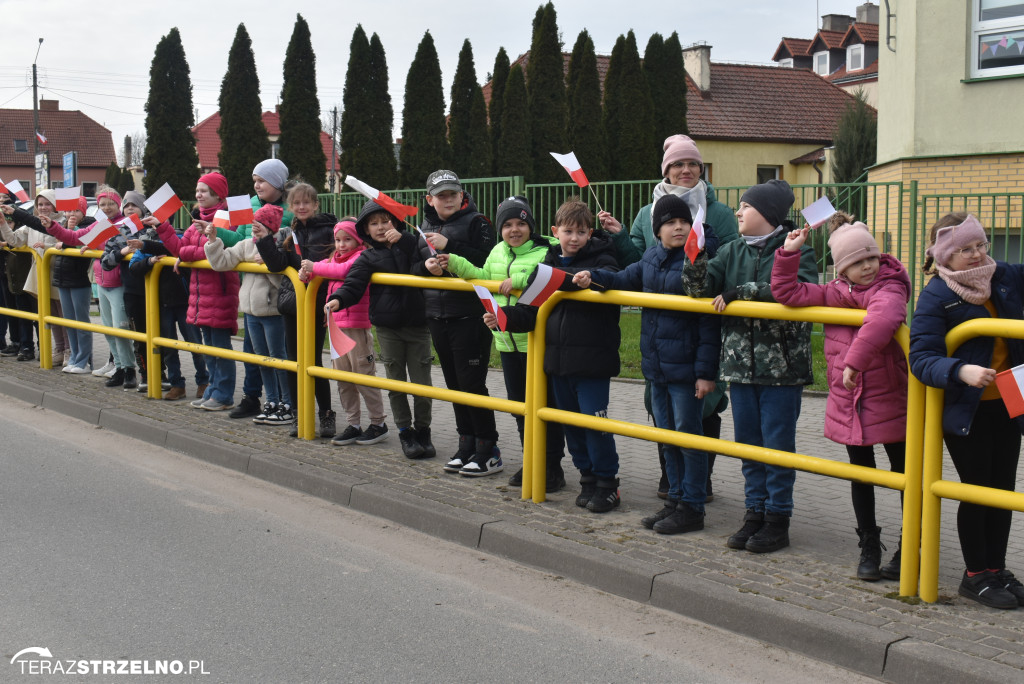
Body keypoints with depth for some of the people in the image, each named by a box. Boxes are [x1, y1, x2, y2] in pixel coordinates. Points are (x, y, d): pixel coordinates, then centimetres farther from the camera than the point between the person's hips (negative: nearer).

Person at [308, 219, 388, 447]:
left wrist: (315, 267, -20)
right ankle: (353, 425, 19)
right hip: (336, 325, 9)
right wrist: (308, 271, -4)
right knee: (343, 379, 12)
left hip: (357, 327, -9)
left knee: (363, 376, -3)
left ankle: (378, 423, 8)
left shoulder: (361, 257, -10)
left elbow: (344, 270, -26)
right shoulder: (335, 257, 17)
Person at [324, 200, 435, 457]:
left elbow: (427, 261, -11)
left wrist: (403, 239, -17)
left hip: (417, 325, 0)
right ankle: (406, 433, 18)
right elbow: (353, 285, -4)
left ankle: (422, 431, 18)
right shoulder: (368, 258, 5)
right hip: (388, 329, 1)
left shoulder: (410, 244, 6)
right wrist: (337, 299, -24)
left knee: (422, 384, 2)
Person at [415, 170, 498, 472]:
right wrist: (428, 265, -5)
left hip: (470, 316, -7)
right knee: (454, 383, 12)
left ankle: (488, 448, 2)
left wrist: (448, 246, -23)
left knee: (472, 383, -7)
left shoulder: (476, 222, -5)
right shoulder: (425, 226, 14)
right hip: (438, 316, 7)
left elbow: (488, 262, -18)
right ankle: (466, 443, 22)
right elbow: (415, 270, 18)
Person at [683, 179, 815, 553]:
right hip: (740, 363, 5)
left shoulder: (796, 250, -7)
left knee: (777, 444, 2)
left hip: (781, 366, -5)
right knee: (747, 441, 12)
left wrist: (739, 292, -20)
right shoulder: (733, 251, 10)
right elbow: (701, 288, 2)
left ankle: (778, 519, 12)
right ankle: (755, 511, 23)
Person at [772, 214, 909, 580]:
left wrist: (856, 360, -41)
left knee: (904, 474, 8)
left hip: (889, 400, -5)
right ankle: (869, 546, 27)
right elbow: (787, 292, 9)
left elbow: (882, 318, -36)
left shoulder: (889, 289, -13)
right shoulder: (833, 293, 6)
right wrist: (788, 253, 0)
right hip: (848, 402, 5)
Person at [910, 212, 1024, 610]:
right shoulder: (936, 296, -16)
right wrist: (961, 372, -38)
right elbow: (920, 357, -22)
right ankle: (976, 576, 18)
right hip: (965, 409, -5)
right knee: (977, 489, 3)